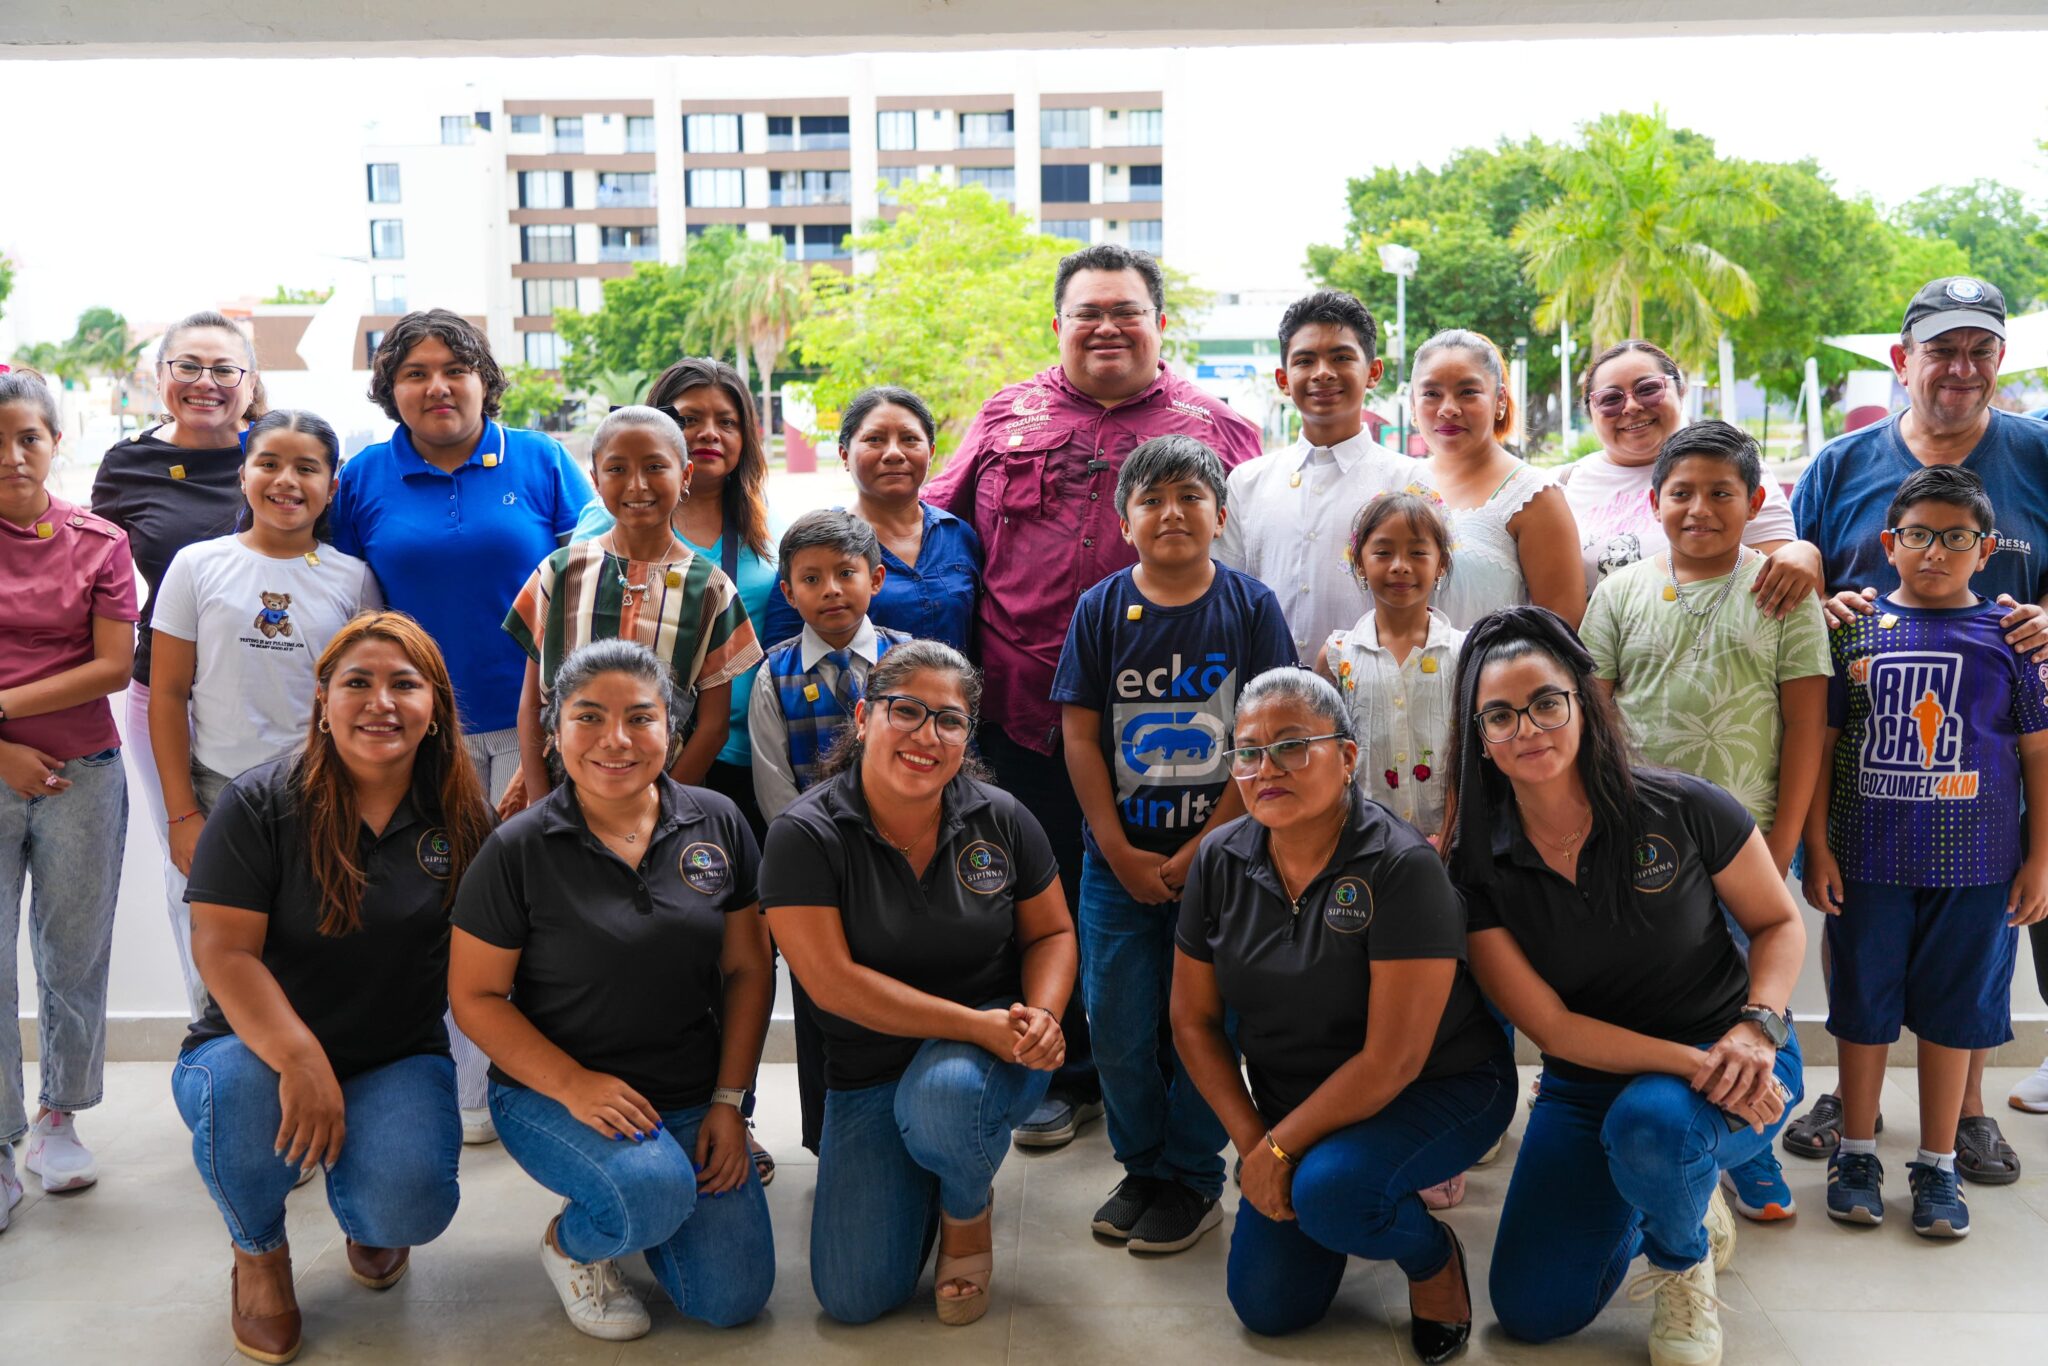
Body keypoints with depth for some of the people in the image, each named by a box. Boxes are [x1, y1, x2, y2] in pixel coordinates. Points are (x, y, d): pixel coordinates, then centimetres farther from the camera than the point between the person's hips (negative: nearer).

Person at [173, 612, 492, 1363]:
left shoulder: (462, 817, -1)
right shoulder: (260, 804, -10)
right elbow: (222, 949, -17)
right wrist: (302, 1060, -30)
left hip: (398, 1061, 1)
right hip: (258, 1051, -1)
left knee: (409, 1207, -26)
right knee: (243, 1090, -36)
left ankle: (363, 1219, 17)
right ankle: (258, 1252, -1)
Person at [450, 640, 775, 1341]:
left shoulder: (717, 824, -1)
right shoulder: (519, 849, -10)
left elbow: (748, 969, 4)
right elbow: (475, 995, -7)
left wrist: (729, 1101, -2)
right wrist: (574, 1085, -18)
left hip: (690, 1095, 4)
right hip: (549, 1093, -3)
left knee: (732, 1298, -4)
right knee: (656, 1190, -33)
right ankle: (570, 1241, 3)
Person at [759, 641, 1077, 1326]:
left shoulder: (1000, 819, -6)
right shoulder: (805, 835, -14)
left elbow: (1051, 933, 5)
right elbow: (833, 981, -20)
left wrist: (1041, 1014, -18)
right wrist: (980, 1024, -24)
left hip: (993, 1048, 0)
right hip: (868, 1069, 0)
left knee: (941, 1095, -38)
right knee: (855, 1297, -7)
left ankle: (968, 1207, 1)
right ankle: (921, 1184, 27)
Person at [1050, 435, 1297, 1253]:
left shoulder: (1251, 607, -3)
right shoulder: (1101, 609, 1)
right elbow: (1079, 735, 0)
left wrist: (1199, 852, -11)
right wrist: (1120, 853, -7)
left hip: (1219, 859, -2)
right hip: (1118, 863, 2)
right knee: (1117, 1028, 7)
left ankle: (1193, 1180, 22)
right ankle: (1142, 1169, 27)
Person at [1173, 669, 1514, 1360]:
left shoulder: (1402, 867, -25)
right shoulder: (1220, 862, -8)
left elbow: (1392, 1061, -26)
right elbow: (1193, 1021, 1)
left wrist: (1278, 1148, -18)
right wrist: (1251, 1140, -8)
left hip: (1439, 1090, -5)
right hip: (1297, 1106, 5)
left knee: (1328, 1188, -34)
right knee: (1267, 1305, 0)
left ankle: (1434, 1256, -1)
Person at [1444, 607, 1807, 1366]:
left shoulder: (1683, 809, -16)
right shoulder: (1476, 867, -12)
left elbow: (1779, 923, -2)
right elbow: (1551, 1025, -14)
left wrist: (1758, 1027, -21)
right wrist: (1694, 1063, -25)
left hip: (1735, 1067, -3)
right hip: (1588, 1082, 3)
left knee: (1649, 1122, -39)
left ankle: (1685, 1266, -1)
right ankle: (1684, 1197, 27)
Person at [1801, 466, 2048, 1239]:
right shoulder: (1855, 629, -1)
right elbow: (1821, 742, 1)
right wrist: (1816, 847, -2)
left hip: (1975, 866, 0)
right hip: (1869, 861, 0)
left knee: (1951, 1013, 10)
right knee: (1863, 1007, 11)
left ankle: (1937, 1165, 24)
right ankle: (1856, 1153, 26)